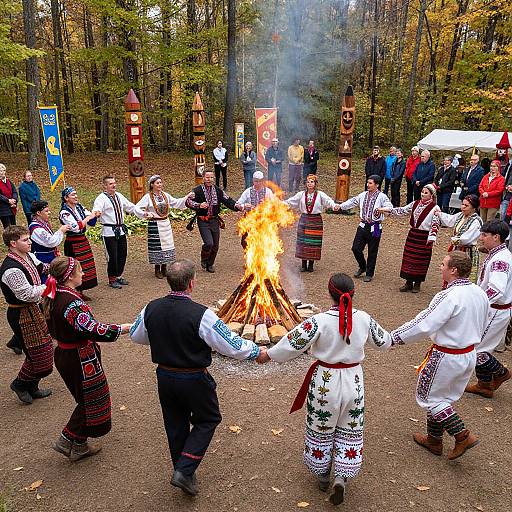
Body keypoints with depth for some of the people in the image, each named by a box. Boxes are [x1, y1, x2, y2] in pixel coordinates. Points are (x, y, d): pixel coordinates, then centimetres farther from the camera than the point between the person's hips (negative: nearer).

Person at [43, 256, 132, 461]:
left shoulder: (52, 298, 1)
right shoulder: (72, 303, -28)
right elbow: (94, 330, -32)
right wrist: (125, 327, -25)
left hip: (64, 354, 9)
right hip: (80, 360, -9)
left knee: (85, 400, 22)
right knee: (90, 402, 10)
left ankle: (78, 445, 34)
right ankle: (68, 441, 23)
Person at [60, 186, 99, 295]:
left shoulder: (79, 207, 6)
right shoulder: (64, 213, -14)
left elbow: (92, 222, 12)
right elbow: (76, 227, -24)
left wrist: (95, 216, -9)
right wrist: (89, 217, -18)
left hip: (83, 240, 7)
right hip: (73, 244, -7)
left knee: (86, 266, 10)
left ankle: (81, 292, 21)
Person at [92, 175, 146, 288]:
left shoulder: (119, 196, 11)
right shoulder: (101, 198, -11)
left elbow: (131, 207, 20)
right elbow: (96, 210, -26)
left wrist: (144, 214, 15)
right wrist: (96, 214, -49)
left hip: (121, 231, 7)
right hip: (109, 232, -7)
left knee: (122, 254, 14)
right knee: (112, 256, -1)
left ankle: (118, 276, 31)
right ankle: (112, 279, 15)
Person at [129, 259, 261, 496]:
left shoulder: (151, 308, -9)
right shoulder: (201, 314, -26)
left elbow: (136, 335, 10)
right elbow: (231, 345, -20)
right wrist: (256, 351, -4)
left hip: (164, 376, 5)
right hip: (193, 379, -5)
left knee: (175, 424, 22)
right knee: (207, 420, 18)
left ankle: (182, 471, 38)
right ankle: (184, 471, 10)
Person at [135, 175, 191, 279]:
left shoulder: (165, 195, 7)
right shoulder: (148, 197, -8)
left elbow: (176, 202, 15)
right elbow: (137, 208, -10)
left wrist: (187, 197, 8)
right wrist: (146, 213, -24)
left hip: (166, 223, 5)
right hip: (154, 225, -5)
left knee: (167, 244, 8)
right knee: (157, 246, -1)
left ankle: (164, 268, 21)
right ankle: (157, 270, 11)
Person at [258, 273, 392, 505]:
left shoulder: (320, 321, -22)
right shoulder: (364, 318, -11)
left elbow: (292, 343, -19)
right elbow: (383, 342, 6)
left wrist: (268, 355, -3)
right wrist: (391, 338, 30)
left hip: (325, 381, -2)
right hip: (353, 380, 3)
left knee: (321, 429, 18)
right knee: (349, 431, 20)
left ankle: (323, 474, 34)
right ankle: (341, 477, 11)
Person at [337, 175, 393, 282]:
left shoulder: (382, 197, -8)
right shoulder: (363, 195, 8)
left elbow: (390, 207, -20)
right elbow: (353, 201, 16)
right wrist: (340, 206, 7)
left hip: (375, 228, -5)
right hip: (363, 226, 5)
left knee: (372, 252, 5)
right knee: (356, 248, 3)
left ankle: (369, 274, 22)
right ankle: (362, 267, 30)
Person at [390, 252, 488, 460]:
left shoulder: (449, 297, -26)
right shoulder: (480, 293, 0)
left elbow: (423, 325, -28)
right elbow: (479, 326, 12)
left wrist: (393, 338, -20)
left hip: (447, 357, -8)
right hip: (470, 355, 8)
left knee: (428, 397, 11)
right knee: (443, 397, 22)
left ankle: (463, 436, 10)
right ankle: (434, 440, 35)